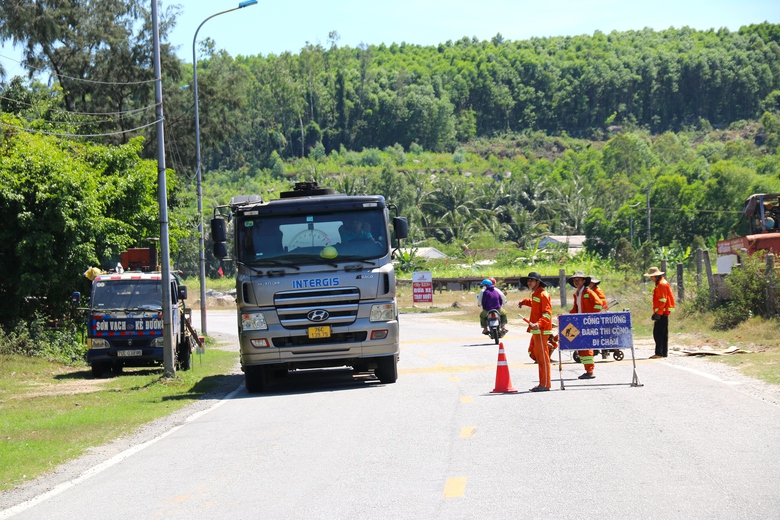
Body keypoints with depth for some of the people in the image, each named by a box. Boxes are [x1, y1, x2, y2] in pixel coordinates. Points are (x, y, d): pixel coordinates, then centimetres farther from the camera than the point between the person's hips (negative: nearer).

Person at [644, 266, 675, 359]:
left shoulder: (662, 284, -13)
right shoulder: (659, 284, 19)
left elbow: (663, 301, -19)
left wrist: (658, 313, -21)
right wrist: (656, 312, 23)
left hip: (662, 313, -11)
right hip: (663, 313, 11)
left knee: (658, 333, -12)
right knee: (663, 334, 12)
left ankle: (659, 353, -14)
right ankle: (664, 352, 15)